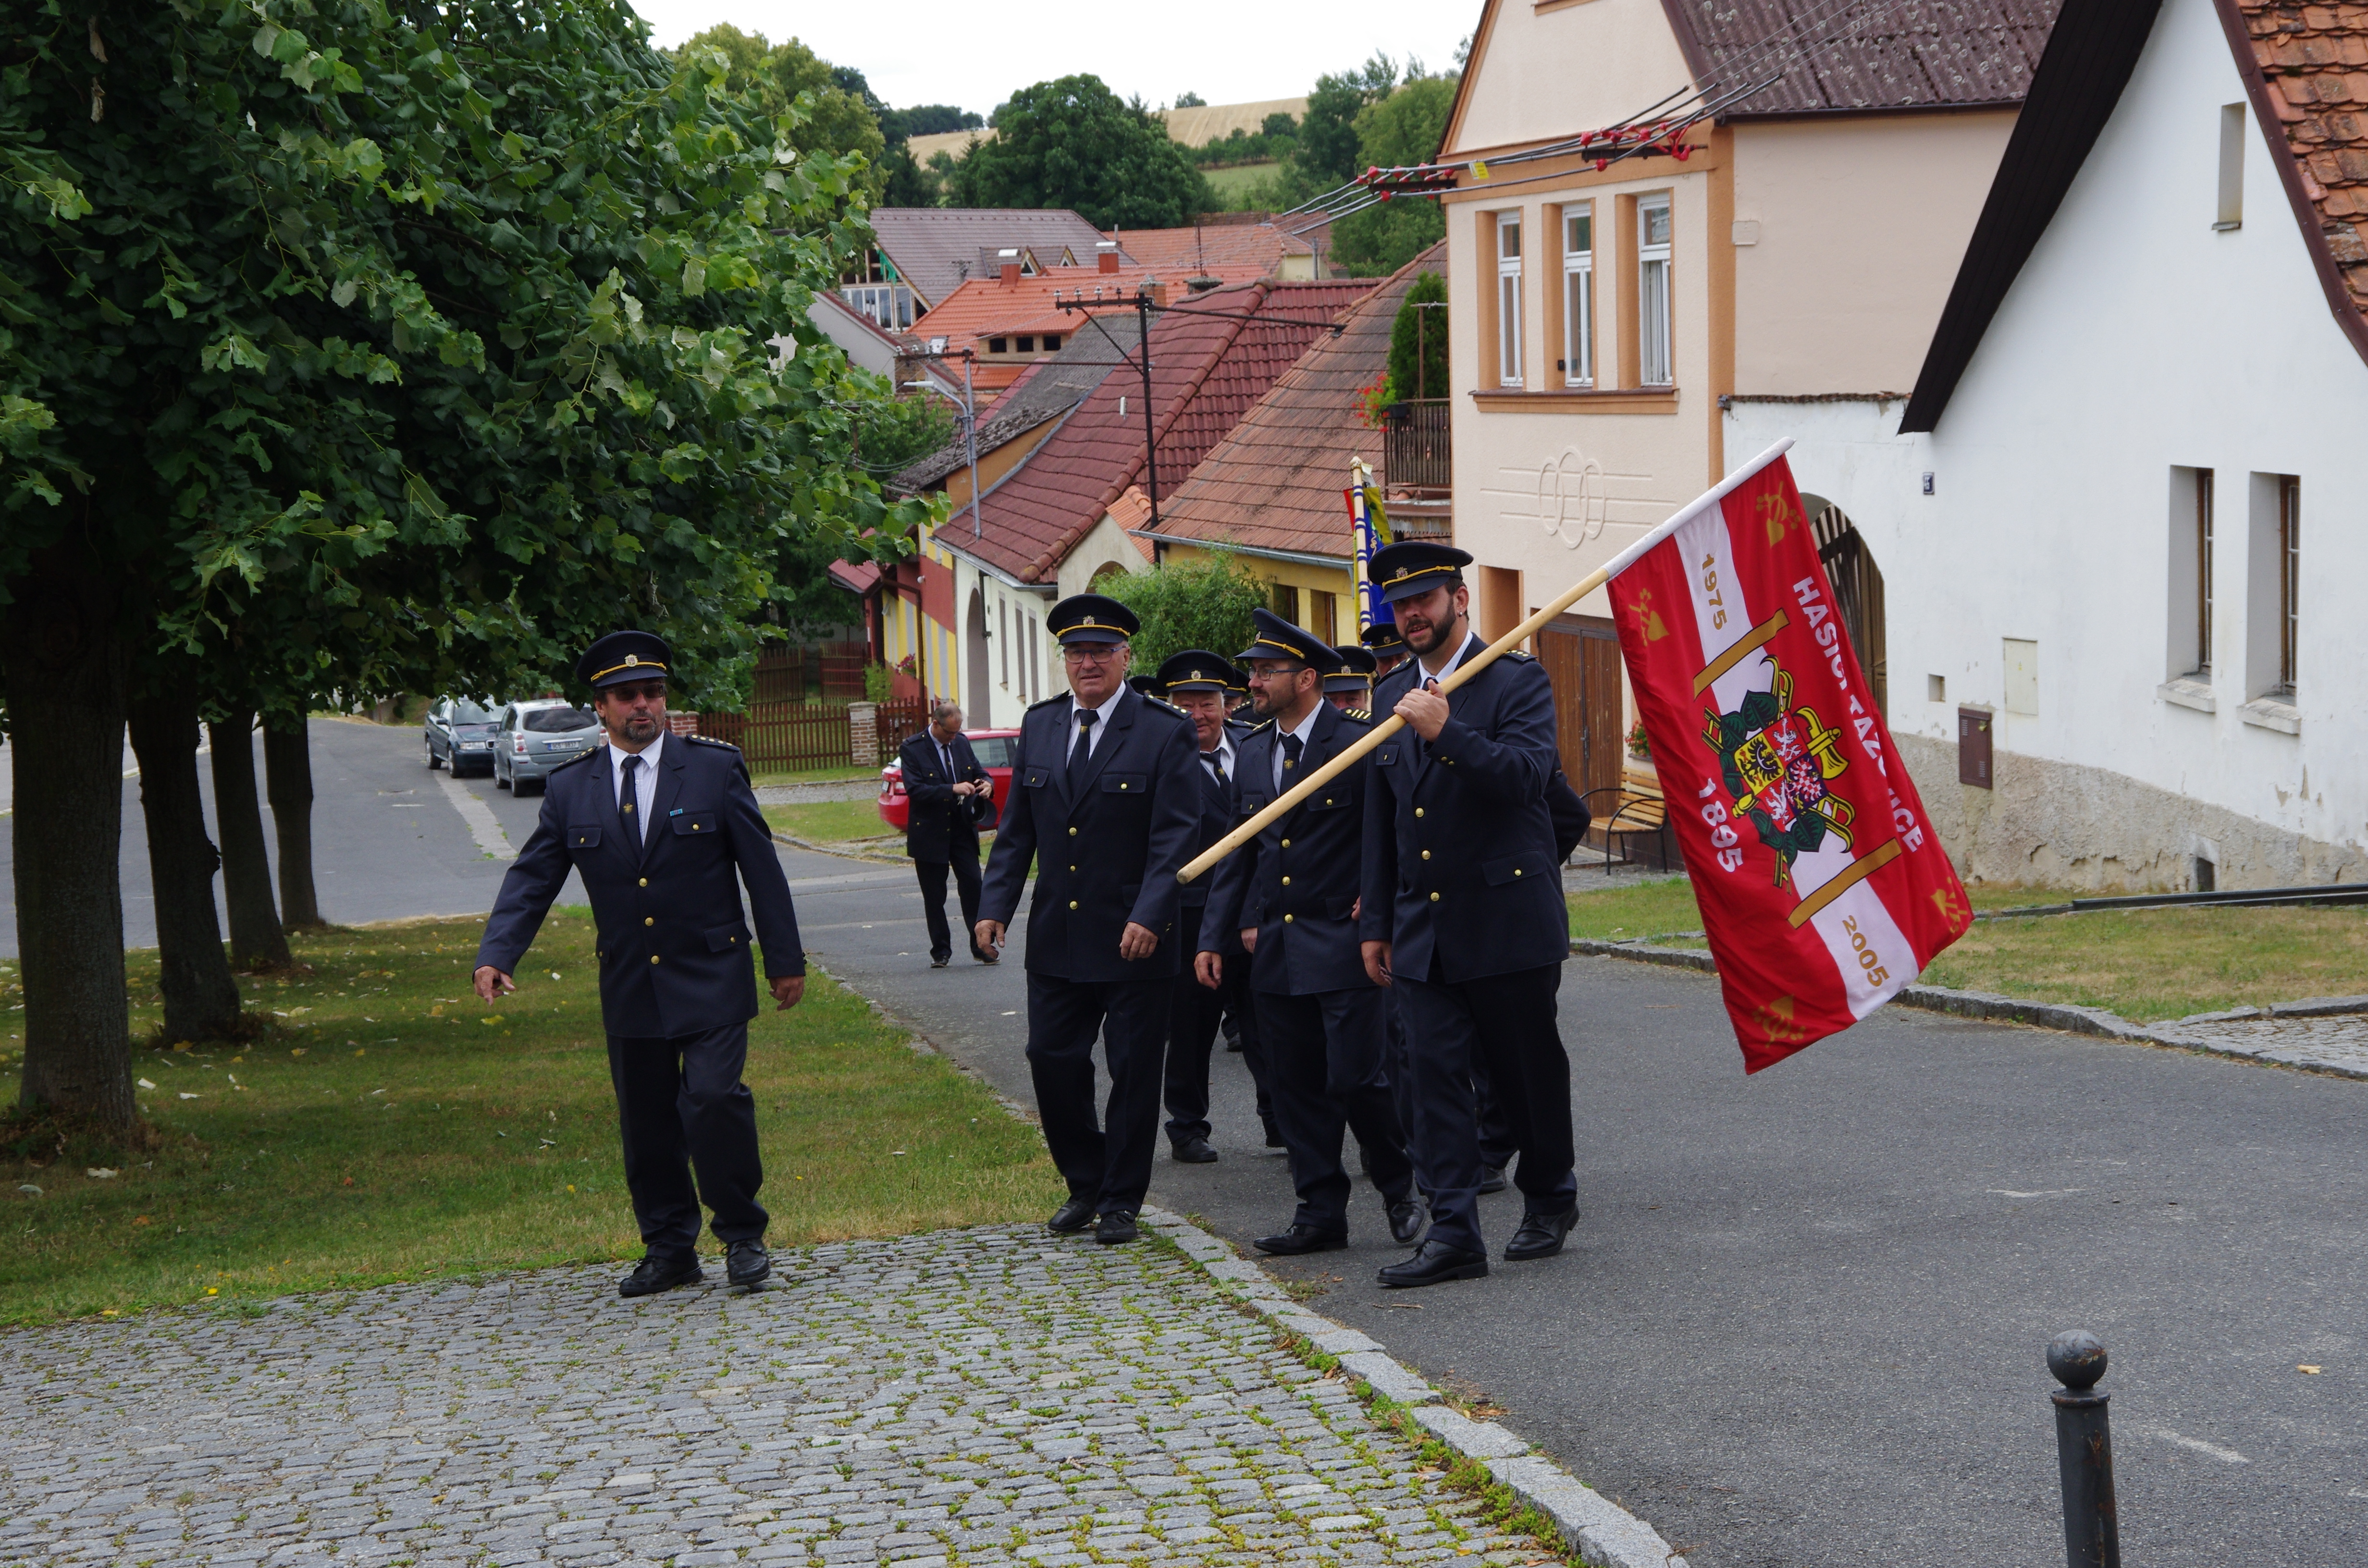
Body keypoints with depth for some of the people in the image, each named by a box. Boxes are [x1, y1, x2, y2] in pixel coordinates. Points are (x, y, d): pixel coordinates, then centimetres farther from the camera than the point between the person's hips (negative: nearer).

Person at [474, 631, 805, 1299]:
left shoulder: (716, 769, -1)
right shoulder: (569, 789, 4)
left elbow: (762, 868, 1)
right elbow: (530, 880, 4)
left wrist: (786, 960, 1)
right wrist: (497, 955, -11)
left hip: (711, 979, -3)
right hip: (629, 988, 3)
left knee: (713, 1099, -16)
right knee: (646, 1123, 7)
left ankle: (743, 1236, 2)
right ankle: (669, 1249, 22)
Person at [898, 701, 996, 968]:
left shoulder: (961, 743, 7)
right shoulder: (912, 749, -9)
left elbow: (978, 771, 16)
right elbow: (915, 790, -18)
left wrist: (987, 783, -9)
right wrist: (952, 790, -26)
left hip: (962, 829, 3)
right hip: (930, 833, -3)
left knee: (973, 885, -4)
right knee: (934, 896, 4)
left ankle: (981, 946, 4)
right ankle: (941, 952, 14)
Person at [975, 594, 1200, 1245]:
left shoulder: (1165, 732, -7)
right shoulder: (1039, 726, 8)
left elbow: (1174, 837, -12)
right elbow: (1017, 828, 12)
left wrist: (1149, 916, -22)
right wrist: (995, 904, 2)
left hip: (1133, 939, -4)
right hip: (1055, 938, 5)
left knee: (1134, 1070, 3)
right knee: (1052, 1060, 7)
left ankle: (1120, 1201, 16)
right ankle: (1084, 1185, 25)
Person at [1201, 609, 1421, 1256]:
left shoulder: (1358, 743, -9)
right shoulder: (1254, 754, 12)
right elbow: (1238, 853, 16)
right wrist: (1215, 936, 12)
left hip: (1342, 947, -7)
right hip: (1275, 953, 7)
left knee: (1356, 1080, -7)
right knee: (1295, 1088, 8)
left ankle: (1399, 1190, 15)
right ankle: (1321, 1213, 16)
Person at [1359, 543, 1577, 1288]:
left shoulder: (1518, 681, -5)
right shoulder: (1392, 693, 12)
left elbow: (1526, 776, -20)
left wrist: (1447, 732, -29)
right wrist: (1376, 924, 14)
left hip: (1507, 920, -5)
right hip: (1423, 927, 5)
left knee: (1528, 1070, 7)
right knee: (1435, 1073, -2)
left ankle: (1549, 1200, 28)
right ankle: (1454, 1233, -2)